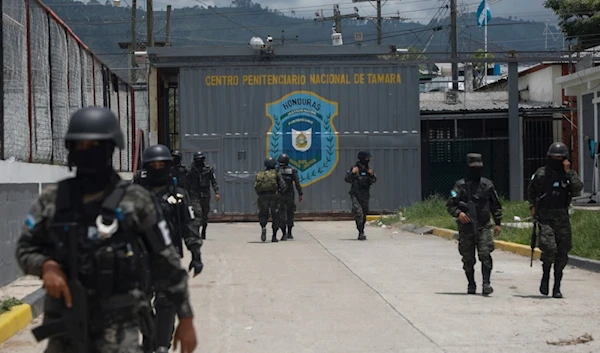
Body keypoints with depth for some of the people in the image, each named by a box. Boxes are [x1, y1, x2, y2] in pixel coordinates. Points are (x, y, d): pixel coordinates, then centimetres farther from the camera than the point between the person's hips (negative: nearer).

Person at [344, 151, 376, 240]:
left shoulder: (368, 169, 7)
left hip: (365, 196, 5)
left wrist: (372, 175, -11)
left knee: (364, 214, 10)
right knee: (358, 212, -19)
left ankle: (361, 233, 21)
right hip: (355, 195, -5)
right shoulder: (354, 168, -7)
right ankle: (361, 232, -18)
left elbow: (374, 181, 9)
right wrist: (352, 173, -28)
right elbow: (347, 179, -12)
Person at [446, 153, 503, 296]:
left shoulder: (487, 184, 7)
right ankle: (471, 285, 19)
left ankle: (486, 284, -14)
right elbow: (450, 205, 0)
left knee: (485, 255, -14)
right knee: (468, 259, 6)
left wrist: (498, 223, 10)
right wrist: (458, 213, -19)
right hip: (466, 228, 0)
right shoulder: (460, 185, 0)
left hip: (484, 227, 0)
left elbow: (496, 205, 15)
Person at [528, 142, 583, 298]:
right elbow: (531, 191, 17)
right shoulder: (541, 173, 4)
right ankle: (545, 276, 5)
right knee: (549, 247, -20)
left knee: (562, 253, 3)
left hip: (562, 217, 2)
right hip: (545, 217, -2)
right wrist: (533, 206, 4)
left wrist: (568, 172, -15)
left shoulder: (570, 174, 6)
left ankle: (557, 287, 13)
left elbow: (578, 189, -13)